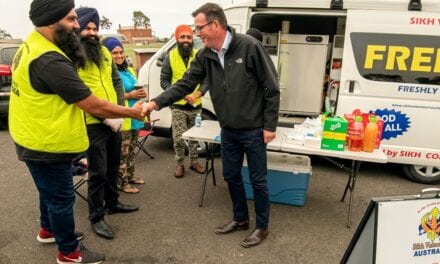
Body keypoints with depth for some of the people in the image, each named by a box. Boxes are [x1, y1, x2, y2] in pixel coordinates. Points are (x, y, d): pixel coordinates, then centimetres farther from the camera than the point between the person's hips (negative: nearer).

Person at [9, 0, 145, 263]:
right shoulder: (50, 61, -30)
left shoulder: (32, 45, 4)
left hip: (36, 140, 10)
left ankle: (48, 230, 50)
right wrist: (132, 112, -14)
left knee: (51, 191, 27)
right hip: (47, 145, -10)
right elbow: (94, 106, -27)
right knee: (61, 198, 7)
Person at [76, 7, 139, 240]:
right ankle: (96, 217, 17)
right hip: (92, 124, -7)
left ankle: (112, 203, 39)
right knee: (98, 172, 0)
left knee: (113, 166, 19)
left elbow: (117, 82, 12)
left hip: (114, 121, 7)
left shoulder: (104, 52, 10)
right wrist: (104, 117, -17)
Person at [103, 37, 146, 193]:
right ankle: (122, 182, 8)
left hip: (134, 117, 9)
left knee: (131, 151, 19)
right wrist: (130, 95, -23)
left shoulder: (128, 70, 17)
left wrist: (139, 94, 4)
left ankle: (130, 176, 32)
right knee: (122, 153, -3)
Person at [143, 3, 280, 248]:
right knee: (231, 176, 17)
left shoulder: (249, 46, -16)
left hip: (253, 130, -6)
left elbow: (271, 88, -13)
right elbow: (184, 84, -1)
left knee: (258, 179, 7)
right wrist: (156, 103, -14)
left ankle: (262, 227, 27)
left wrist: (270, 125, -13)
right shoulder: (205, 56, 1)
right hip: (228, 130, 6)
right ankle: (240, 219, 38)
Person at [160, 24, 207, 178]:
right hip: (178, 106, -1)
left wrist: (196, 94, -16)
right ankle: (179, 164, 19)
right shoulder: (170, 57, -2)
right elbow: (164, 81, -2)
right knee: (178, 138, 1)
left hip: (196, 105, 1)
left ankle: (194, 162, 29)